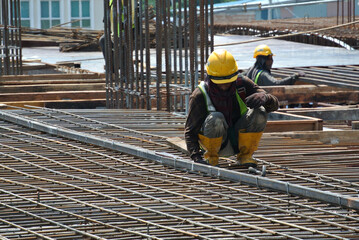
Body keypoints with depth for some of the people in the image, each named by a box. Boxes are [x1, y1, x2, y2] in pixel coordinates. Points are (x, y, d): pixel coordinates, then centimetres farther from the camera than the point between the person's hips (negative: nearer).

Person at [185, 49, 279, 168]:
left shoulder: (242, 84, -11)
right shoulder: (200, 95, -18)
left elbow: (274, 104, -12)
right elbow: (190, 131, -15)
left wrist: (264, 97, -37)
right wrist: (196, 155, -32)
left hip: (237, 140, 3)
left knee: (260, 112, -21)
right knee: (216, 118, -34)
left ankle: (245, 156, -4)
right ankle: (210, 157, -8)